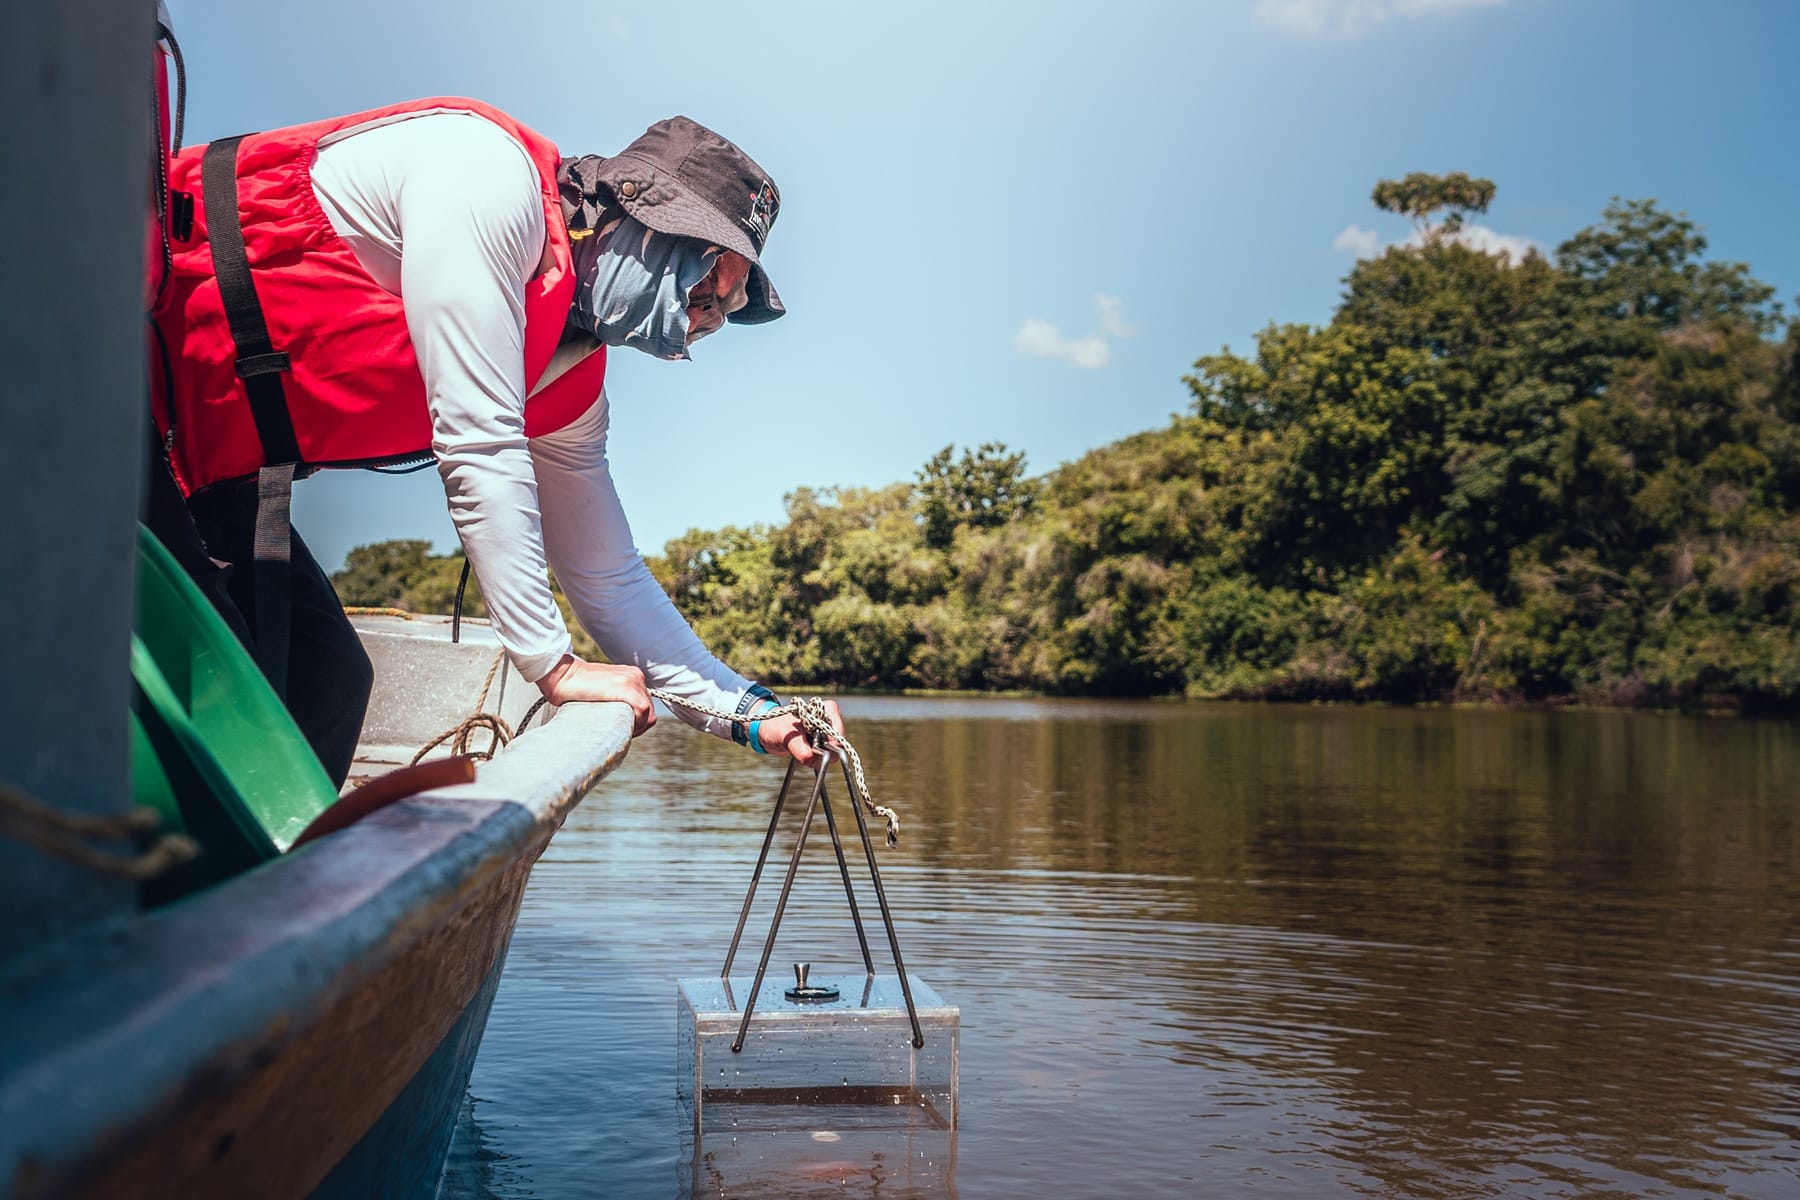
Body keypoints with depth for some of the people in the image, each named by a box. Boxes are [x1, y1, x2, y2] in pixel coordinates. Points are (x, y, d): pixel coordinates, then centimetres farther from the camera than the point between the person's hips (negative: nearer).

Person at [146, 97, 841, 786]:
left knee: (324, 679, 6)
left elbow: (609, 577, 11)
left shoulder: (572, 382, 6)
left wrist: (749, 711, 4)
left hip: (204, 463, 9)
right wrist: (554, 664, -21)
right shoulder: (491, 171, -19)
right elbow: (479, 448, -26)